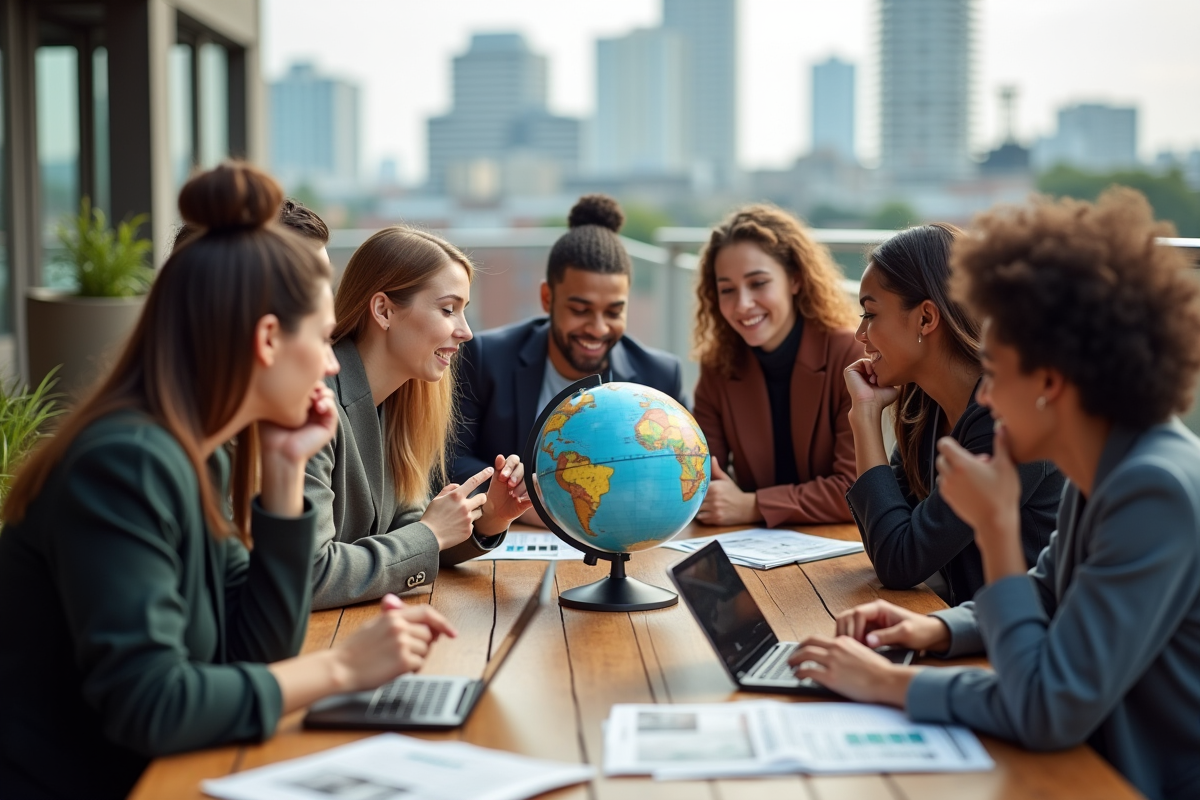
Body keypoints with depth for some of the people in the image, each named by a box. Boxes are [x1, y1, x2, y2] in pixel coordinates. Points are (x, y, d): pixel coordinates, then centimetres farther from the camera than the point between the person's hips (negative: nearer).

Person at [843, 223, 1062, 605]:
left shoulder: (1011, 419, -20)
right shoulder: (924, 406, 3)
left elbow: (899, 565, -20)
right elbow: (882, 545, 1)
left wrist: (866, 415, -16)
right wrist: (866, 410, -4)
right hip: (962, 618, 7)